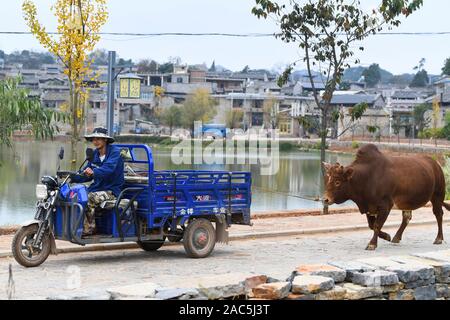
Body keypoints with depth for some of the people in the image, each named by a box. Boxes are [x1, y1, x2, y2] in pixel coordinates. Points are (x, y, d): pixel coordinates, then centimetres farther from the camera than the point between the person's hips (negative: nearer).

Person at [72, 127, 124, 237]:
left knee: (91, 198, -33)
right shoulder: (95, 154, 14)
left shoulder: (115, 151, -9)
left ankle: (87, 230, -24)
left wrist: (93, 172, -47)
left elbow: (108, 168, -29)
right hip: (96, 188, 7)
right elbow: (86, 175, 16)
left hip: (112, 190, -7)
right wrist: (72, 178, -2)